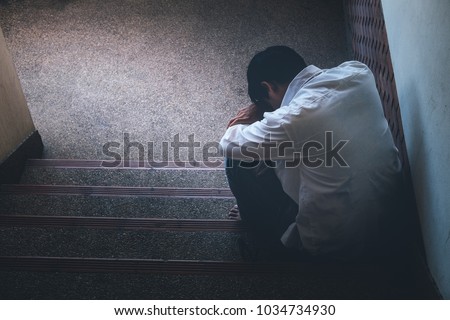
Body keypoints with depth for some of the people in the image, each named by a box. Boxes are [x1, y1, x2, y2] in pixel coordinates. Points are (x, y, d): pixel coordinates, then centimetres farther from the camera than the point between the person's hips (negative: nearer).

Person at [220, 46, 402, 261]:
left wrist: (249, 120, 9)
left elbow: (229, 145, -12)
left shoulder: (294, 118, -28)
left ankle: (271, 236, 25)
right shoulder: (358, 72, -9)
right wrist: (263, 111, 5)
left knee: (240, 159, 1)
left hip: (331, 244, -7)